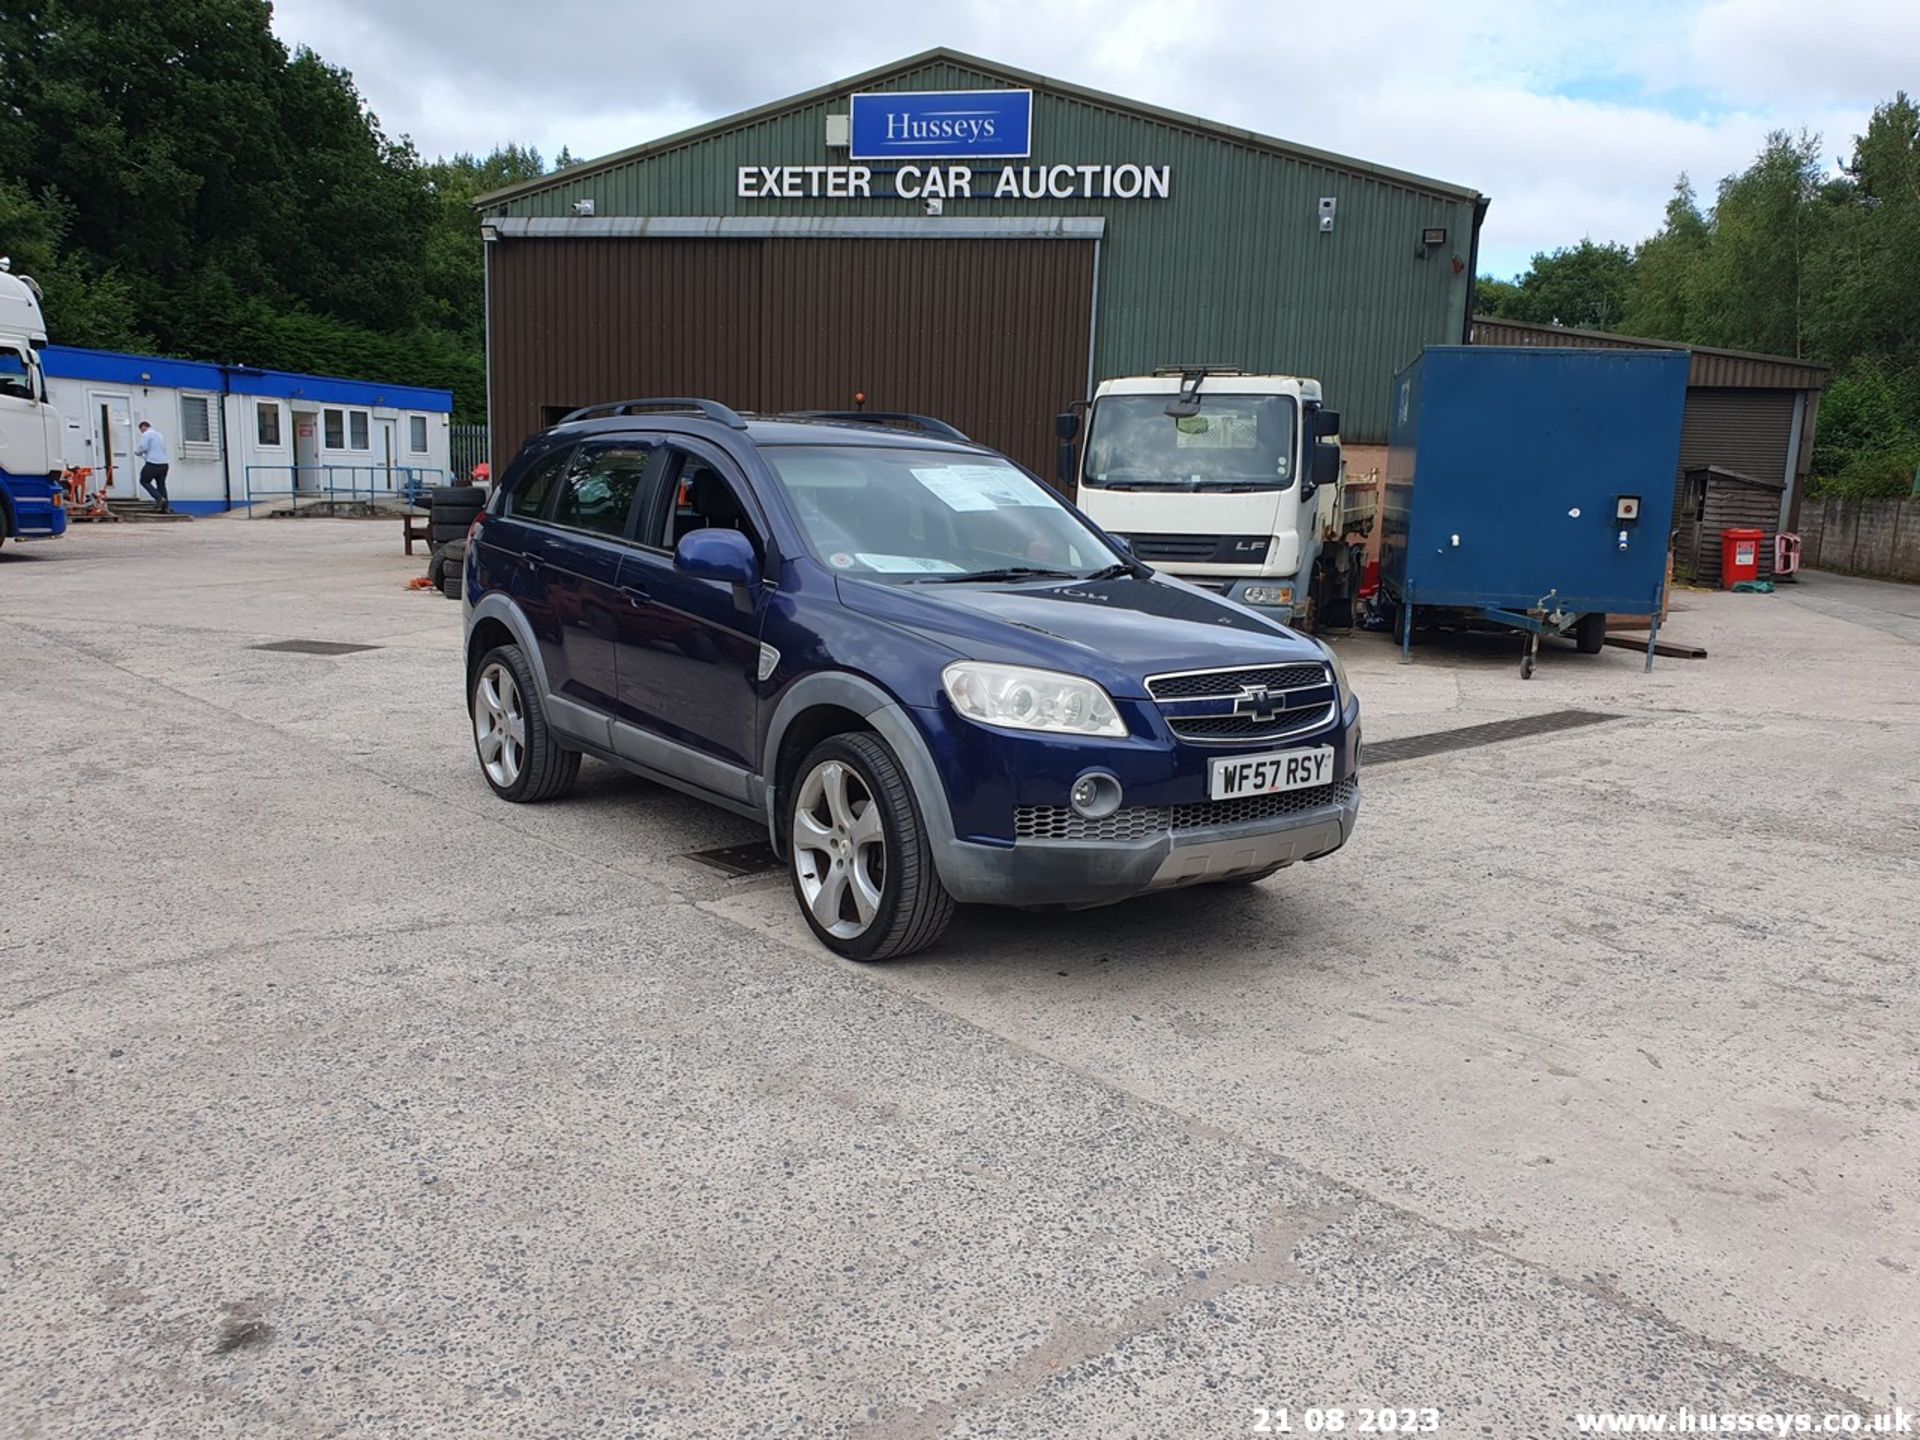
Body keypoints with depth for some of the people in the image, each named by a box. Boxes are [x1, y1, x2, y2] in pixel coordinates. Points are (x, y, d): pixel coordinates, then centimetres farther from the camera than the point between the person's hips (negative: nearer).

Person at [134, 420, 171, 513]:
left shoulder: (146, 434, -4)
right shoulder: (160, 435, 20)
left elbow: (143, 447, -14)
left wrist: (137, 452, 8)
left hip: (152, 463, -7)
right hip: (164, 463, 7)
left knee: (144, 481, 8)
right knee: (161, 484, 10)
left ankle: (159, 497, -11)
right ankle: (165, 507, 4)